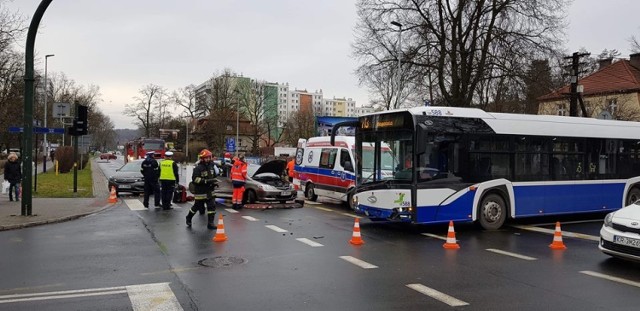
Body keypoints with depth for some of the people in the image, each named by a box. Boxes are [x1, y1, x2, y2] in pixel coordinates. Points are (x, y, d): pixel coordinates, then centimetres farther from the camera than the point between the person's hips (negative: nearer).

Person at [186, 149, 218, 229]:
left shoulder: (211, 166, 7)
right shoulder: (198, 168, -15)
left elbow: (214, 176, 23)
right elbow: (195, 179, -23)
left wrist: (214, 183, 7)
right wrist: (206, 181, -29)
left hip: (209, 191, 6)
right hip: (200, 191, -5)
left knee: (212, 206, -3)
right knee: (197, 206, 7)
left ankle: (210, 223, 2)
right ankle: (188, 218, 33)